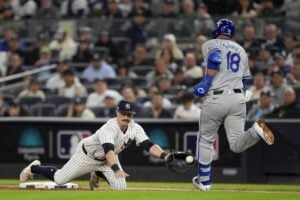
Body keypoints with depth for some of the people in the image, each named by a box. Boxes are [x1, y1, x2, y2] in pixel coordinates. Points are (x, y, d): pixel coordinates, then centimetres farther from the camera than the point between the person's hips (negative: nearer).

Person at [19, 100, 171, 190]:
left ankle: (97, 174, 26)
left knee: (120, 187, -7)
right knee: (59, 179, 0)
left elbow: (148, 145, -30)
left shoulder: (135, 129, -21)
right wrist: (116, 169, -69)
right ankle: (34, 168, 33)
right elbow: (109, 150, -54)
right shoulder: (110, 128, -40)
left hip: (107, 159, 6)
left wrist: (164, 156, -48)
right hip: (87, 155, -6)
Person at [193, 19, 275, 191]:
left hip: (215, 99, -4)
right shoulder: (241, 50, 22)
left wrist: (206, 83, -14)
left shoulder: (210, 44, 6)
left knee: (205, 140, 13)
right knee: (236, 145, -2)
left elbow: (215, 59, -16)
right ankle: (256, 130, -30)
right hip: (238, 98, 4)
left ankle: (204, 181, 17)